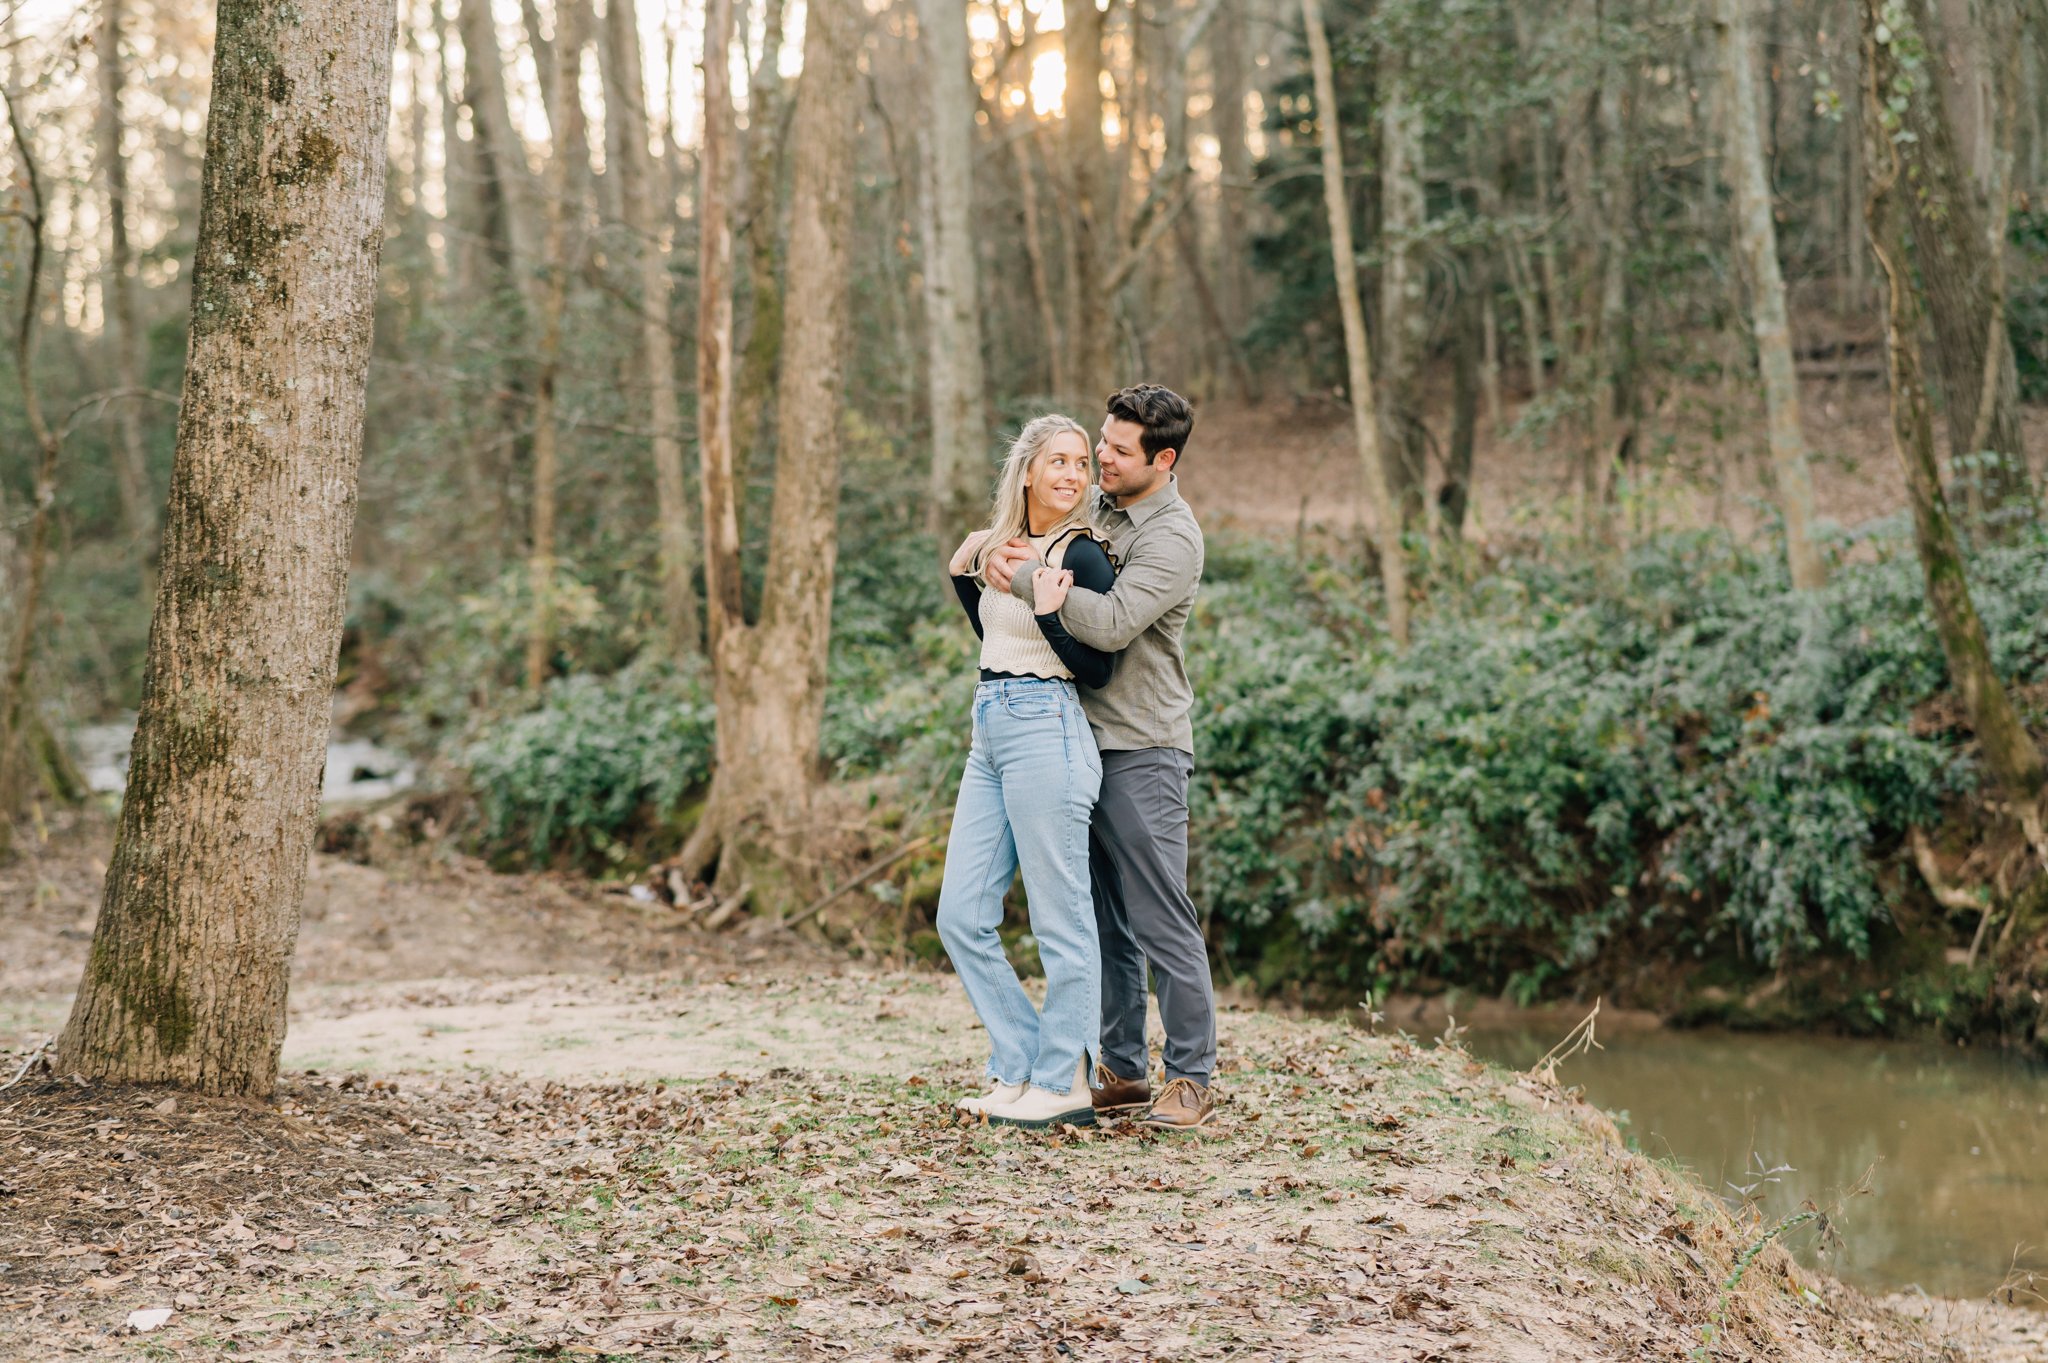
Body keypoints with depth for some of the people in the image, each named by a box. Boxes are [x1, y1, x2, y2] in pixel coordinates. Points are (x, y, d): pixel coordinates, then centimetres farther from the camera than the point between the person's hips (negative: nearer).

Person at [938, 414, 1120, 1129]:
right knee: (961, 916, 8)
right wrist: (964, 572, 19)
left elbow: (1097, 670, -11)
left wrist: (1050, 613, -23)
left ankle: (1064, 1084, 9)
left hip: (1047, 733, -9)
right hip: (990, 735, 9)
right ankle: (1020, 1068, 17)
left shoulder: (1083, 555, -8)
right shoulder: (1007, 544, 14)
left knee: (1060, 921, -1)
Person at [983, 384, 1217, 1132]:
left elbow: (1113, 623, -26)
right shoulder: (1095, 505, 12)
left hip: (1141, 751, -8)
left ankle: (1192, 1079, 5)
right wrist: (1004, 555, -2)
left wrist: (1027, 577, -19)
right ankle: (1123, 1072, 19)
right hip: (1081, 738, 8)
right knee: (1104, 920, 11)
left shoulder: (1172, 538, -13)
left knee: (1161, 921, -4)